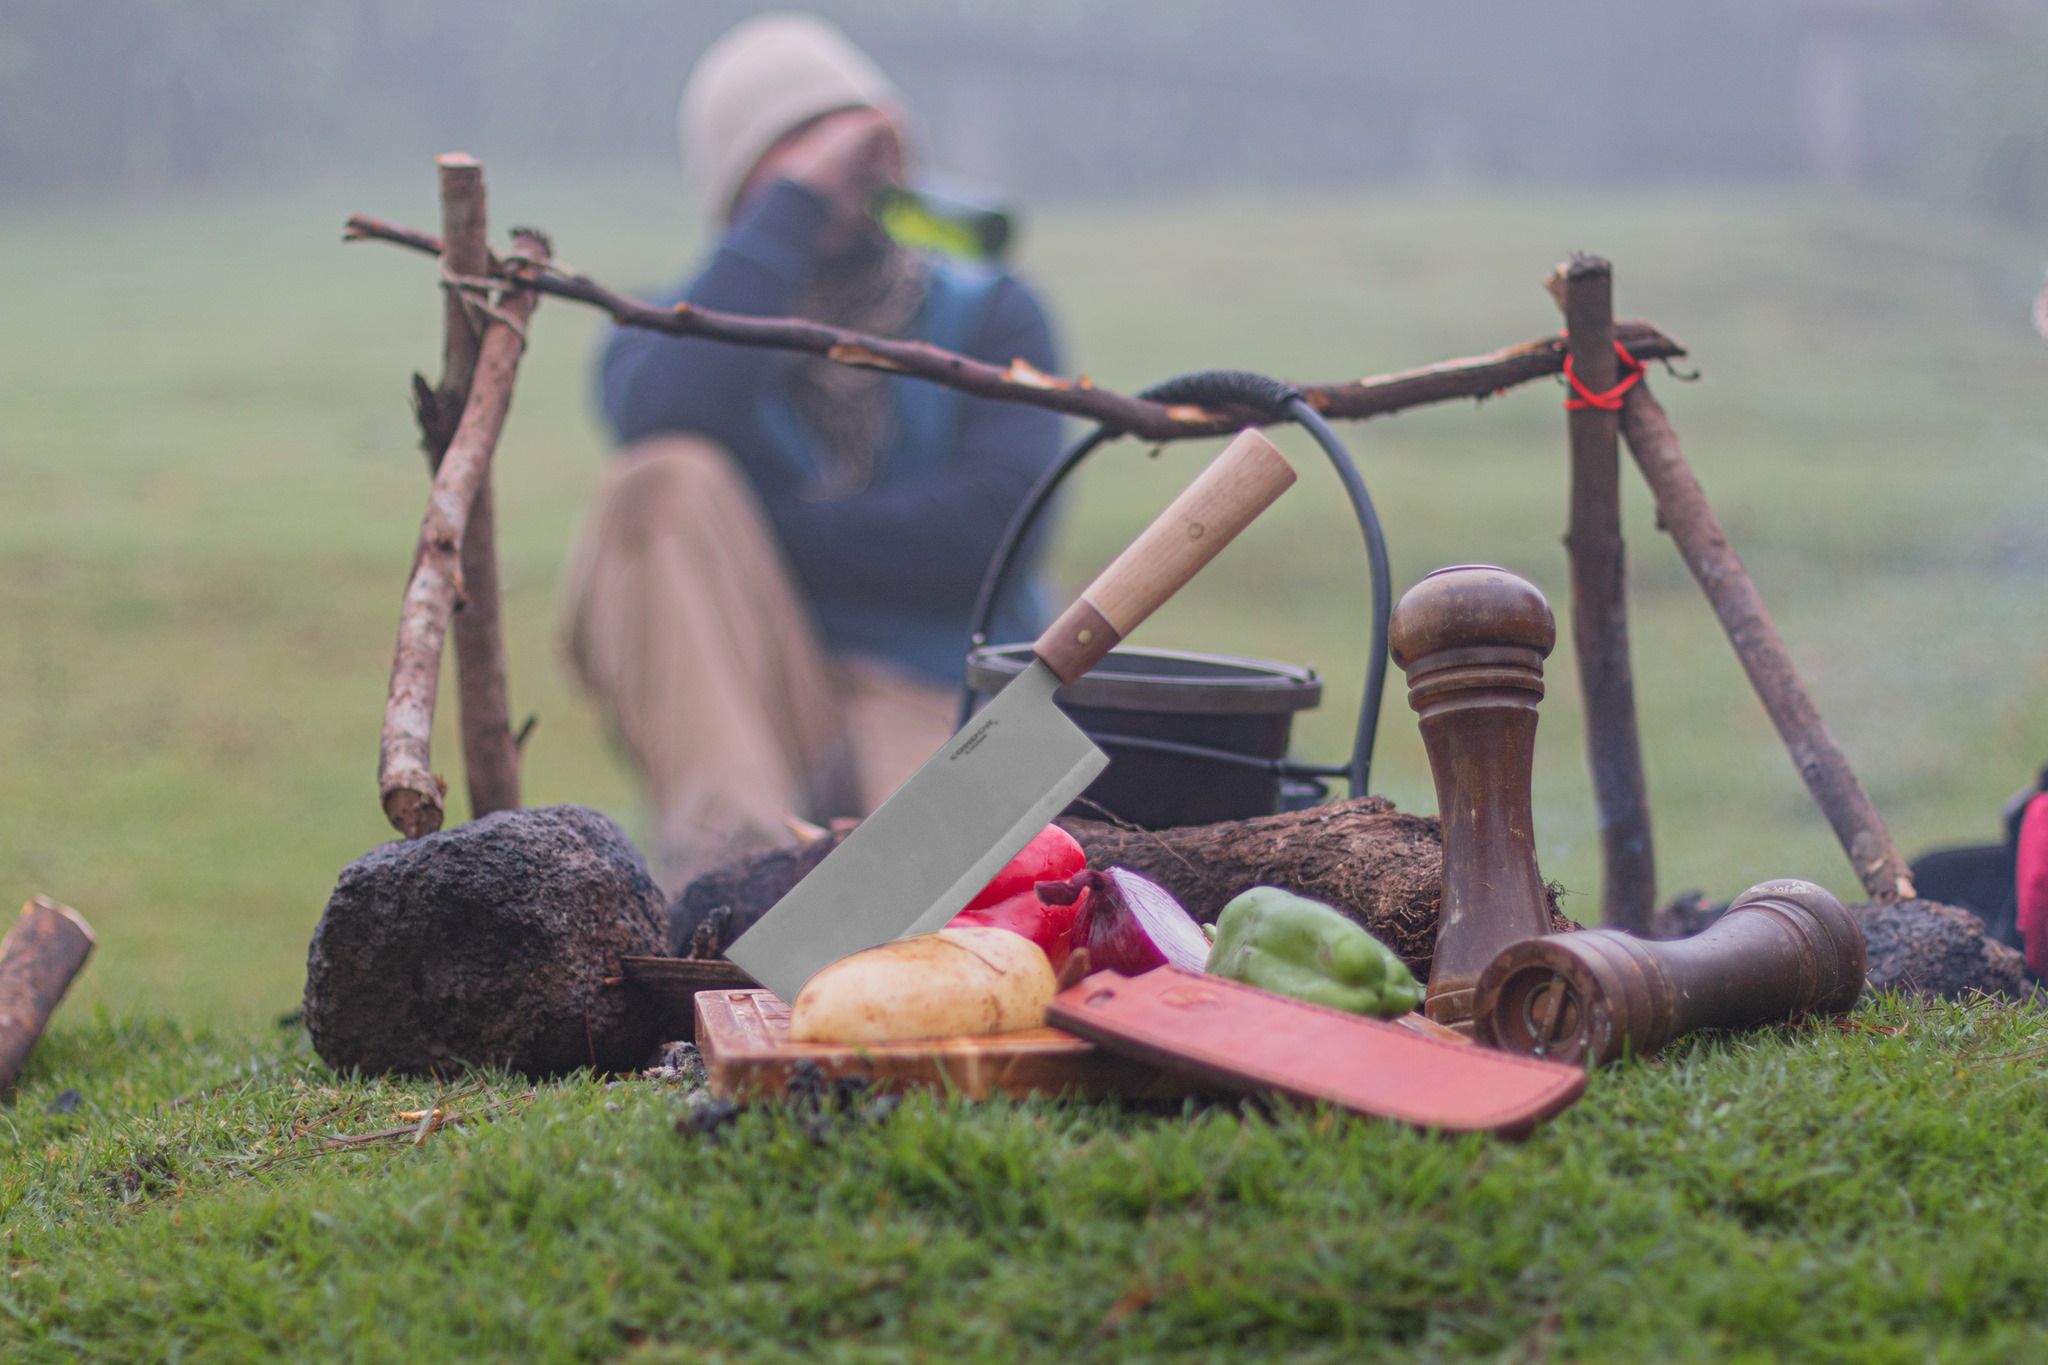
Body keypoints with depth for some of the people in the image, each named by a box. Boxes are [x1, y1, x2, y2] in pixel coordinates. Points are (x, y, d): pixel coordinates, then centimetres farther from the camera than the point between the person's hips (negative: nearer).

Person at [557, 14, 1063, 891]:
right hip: (732, 710, 3)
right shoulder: (670, 328, 13)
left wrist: (755, 539, -8)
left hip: (933, 718, -3)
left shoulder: (988, 317, 14)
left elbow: (994, 528, -5)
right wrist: (796, 201, -10)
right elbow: (669, 422, -16)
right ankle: (731, 836, -38)